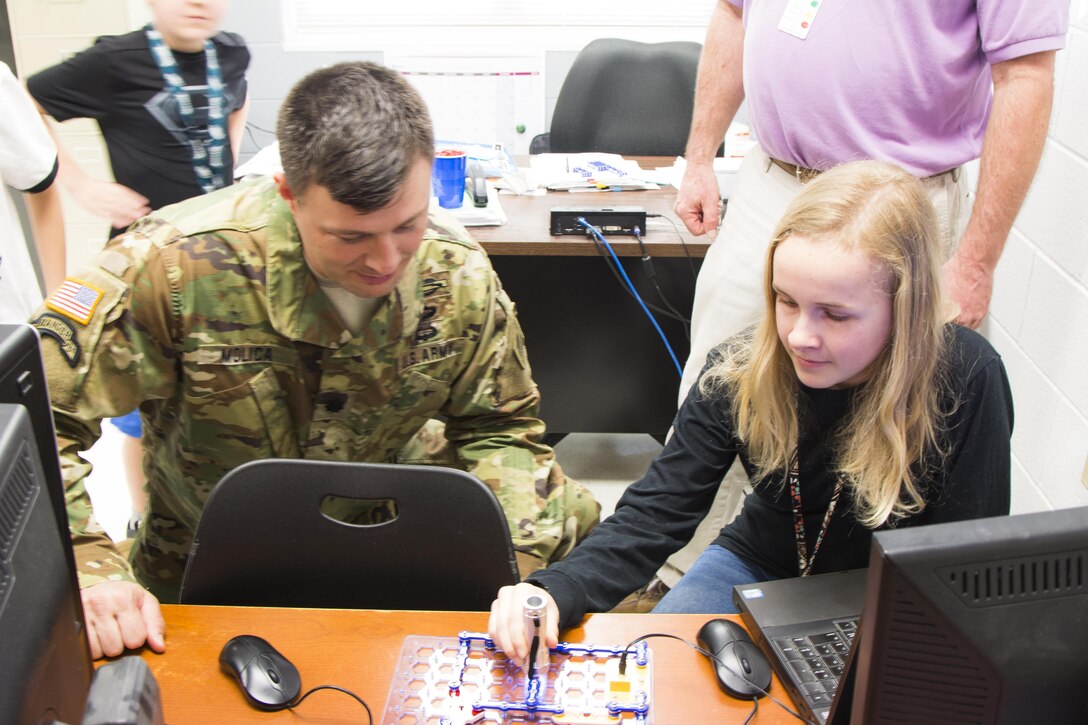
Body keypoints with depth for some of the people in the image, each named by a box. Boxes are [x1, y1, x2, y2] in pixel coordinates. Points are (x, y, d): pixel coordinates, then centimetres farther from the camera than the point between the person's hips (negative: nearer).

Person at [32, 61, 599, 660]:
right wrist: (91, 569, -36)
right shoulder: (176, 265, -27)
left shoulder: (456, 271, -14)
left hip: (396, 522, 3)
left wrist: (515, 566, -20)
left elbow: (497, 428, -3)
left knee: (569, 518, -9)